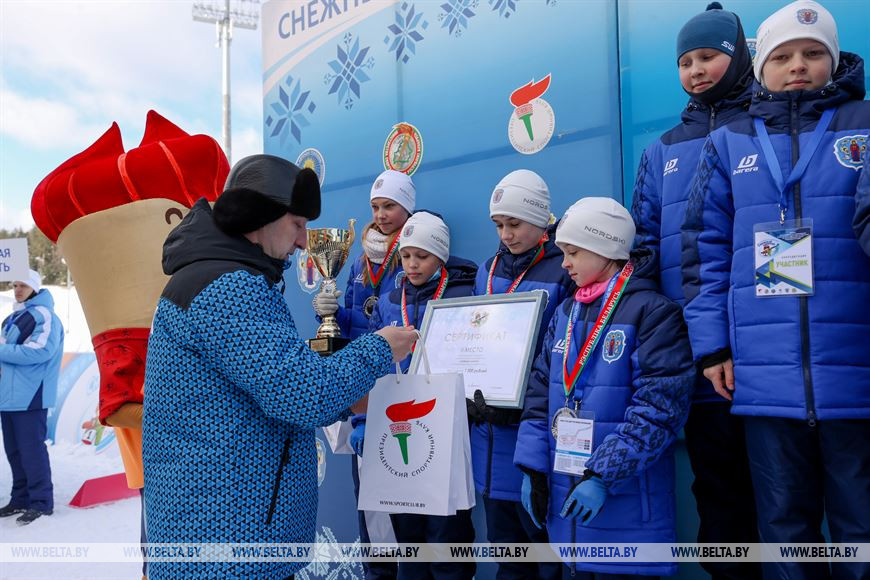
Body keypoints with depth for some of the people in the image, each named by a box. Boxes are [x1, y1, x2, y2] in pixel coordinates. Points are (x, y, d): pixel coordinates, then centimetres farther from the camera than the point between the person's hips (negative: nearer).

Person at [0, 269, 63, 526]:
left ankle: (41, 502, 1)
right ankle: (21, 499, 23)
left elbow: (39, 351, -22)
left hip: (30, 396, -9)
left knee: (32, 449, -6)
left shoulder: (43, 315, -10)